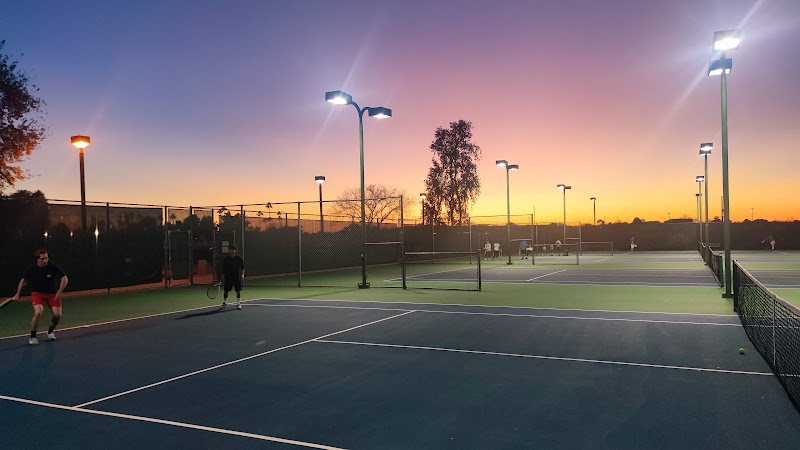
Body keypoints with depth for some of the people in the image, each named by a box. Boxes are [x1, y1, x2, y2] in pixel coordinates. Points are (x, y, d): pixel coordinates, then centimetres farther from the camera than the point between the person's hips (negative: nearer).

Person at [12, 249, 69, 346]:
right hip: (37, 293, -1)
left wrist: (59, 292, -19)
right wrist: (17, 294, 7)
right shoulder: (32, 269, -11)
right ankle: (32, 337, -6)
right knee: (38, 312, -24)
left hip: (52, 294, 1)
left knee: (57, 314, -9)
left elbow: (65, 279, -12)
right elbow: (23, 280, 7)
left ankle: (50, 331, 23)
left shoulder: (53, 267, -16)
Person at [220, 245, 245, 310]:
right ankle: (224, 303, 24)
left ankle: (238, 304, 10)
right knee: (226, 291, 6)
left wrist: (242, 274, -11)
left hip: (237, 277, -1)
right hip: (228, 277, 1)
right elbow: (223, 270, 5)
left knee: (238, 291, -1)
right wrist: (223, 278, 3)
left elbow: (242, 267, 4)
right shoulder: (226, 259, -1)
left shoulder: (239, 258, -2)